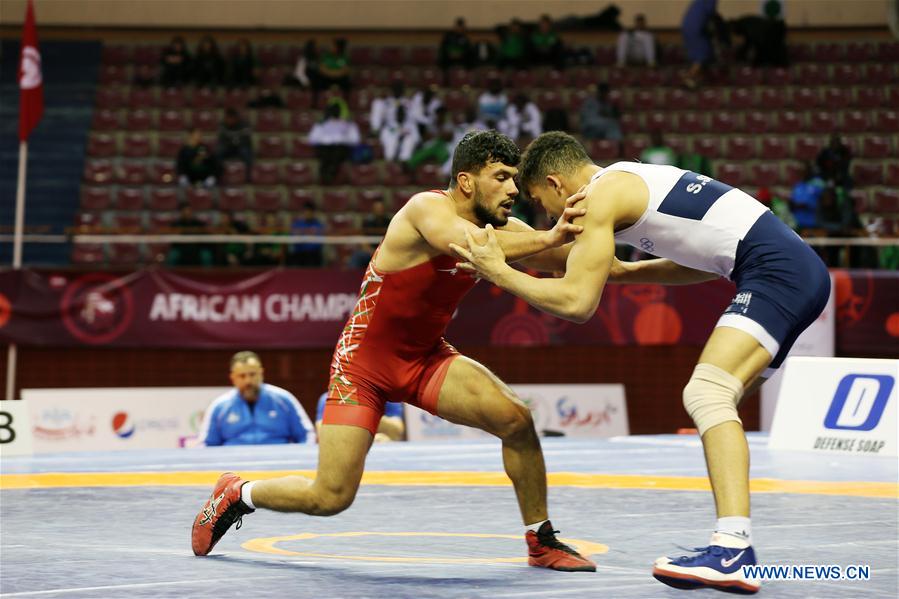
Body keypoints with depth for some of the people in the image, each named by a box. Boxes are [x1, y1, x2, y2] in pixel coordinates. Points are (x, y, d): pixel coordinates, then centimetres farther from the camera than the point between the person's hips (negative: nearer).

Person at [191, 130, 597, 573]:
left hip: (427, 357, 6)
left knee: (516, 418, -17)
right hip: (366, 362, -6)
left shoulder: (500, 228, -4)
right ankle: (236, 495, 22)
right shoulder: (428, 209, -23)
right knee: (331, 498, -8)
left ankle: (541, 541, 1)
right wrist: (549, 238, -52)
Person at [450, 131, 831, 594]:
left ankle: (733, 552, -32)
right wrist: (624, 272, 25)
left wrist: (499, 273, -1)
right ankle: (732, 545, 15)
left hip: (777, 270, -10)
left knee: (705, 394, -21)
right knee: (712, 402, 15)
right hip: (799, 270, 10)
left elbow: (576, 302, -12)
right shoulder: (635, 181, 24)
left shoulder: (600, 195, -5)